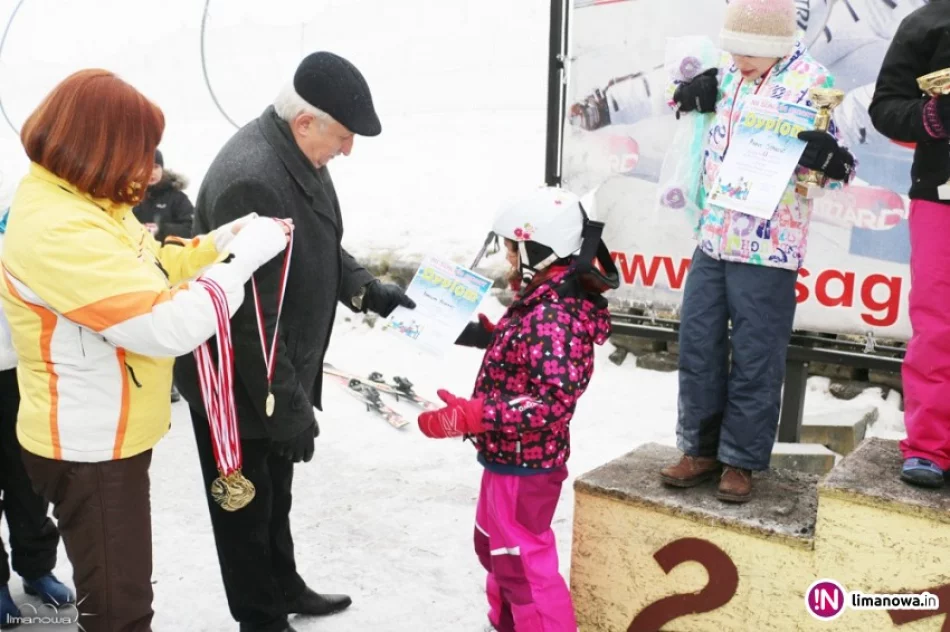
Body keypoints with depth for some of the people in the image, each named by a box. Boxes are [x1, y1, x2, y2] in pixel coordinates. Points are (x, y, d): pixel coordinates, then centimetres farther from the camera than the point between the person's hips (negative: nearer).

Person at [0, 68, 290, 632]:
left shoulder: (82, 204, 3)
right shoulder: (57, 231, -29)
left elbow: (150, 272, 11)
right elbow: (170, 327, -33)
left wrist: (228, 239, -3)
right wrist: (245, 256, -24)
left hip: (110, 435, 10)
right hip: (88, 448, -10)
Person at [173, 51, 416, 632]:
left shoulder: (301, 155, 1)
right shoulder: (250, 180, -31)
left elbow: (321, 246, 16)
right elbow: (253, 314, -30)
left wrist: (366, 289, 2)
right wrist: (288, 407, -24)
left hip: (282, 375, 10)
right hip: (237, 384, -9)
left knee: (276, 493, 27)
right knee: (247, 507, 12)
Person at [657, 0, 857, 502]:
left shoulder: (811, 81, -9)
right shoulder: (727, 72, 7)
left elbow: (835, 166, -6)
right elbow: (684, 92, 26)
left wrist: (829, 157, -30)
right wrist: (700, 88, 3)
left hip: (767, 249, -6)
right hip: (712, 238, 6)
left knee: (755, 362, 3)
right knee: (697, 347, 10)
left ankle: (741, 460, 19)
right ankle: (701, 448, 25)